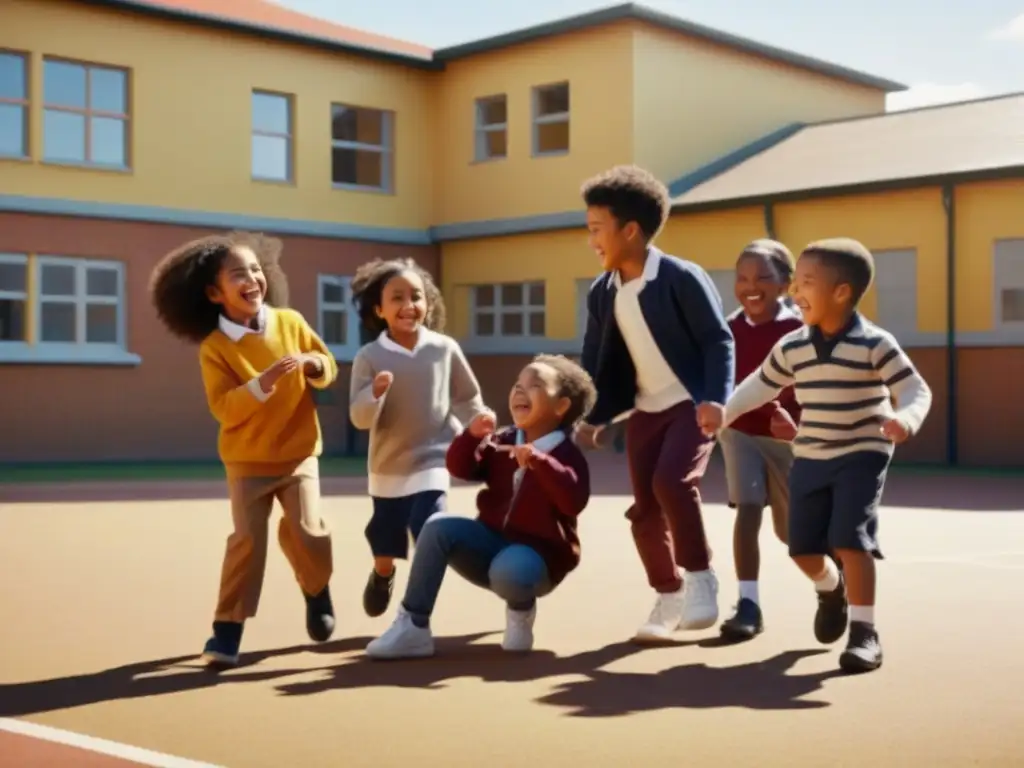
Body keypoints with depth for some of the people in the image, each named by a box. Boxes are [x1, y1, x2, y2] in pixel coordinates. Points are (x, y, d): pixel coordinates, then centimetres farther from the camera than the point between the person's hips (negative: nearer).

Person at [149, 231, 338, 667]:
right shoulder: (214, 347, -10)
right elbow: (224, 408, -19)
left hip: (299, 452, 2)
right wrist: (263, 382, -32)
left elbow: (328, 368, 7)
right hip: (247, 460, -2)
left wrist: (315, 364, -16)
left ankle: (317, 591, 22)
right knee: (247, 538, -9)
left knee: (307, 530, -9)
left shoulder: (291, 322, -1)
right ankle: (227, 629, 3)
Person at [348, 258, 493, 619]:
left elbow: (466, 397, 5)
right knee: (383, 536, 17)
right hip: (388, 464, 2)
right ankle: (382, 574, 53)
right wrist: (375, 392, -32)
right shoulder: (369, 357, -10)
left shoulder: (445, 349, -7)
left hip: (433, 459, -1)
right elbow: (359, 418, -13)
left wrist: (477, 418, -15)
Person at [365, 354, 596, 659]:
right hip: (492, 541, 5)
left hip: (537, 554, -5)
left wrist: (539, 461, -40)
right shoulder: (501, 442, 8)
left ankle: (521, 612, 1)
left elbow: (574, 501, -28)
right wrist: (473, 436, -16)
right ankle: (413, 627, -21)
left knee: (508, 571, -40)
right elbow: (460, 468, 2)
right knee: (439, 527, -21)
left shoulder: (568, 455, -10)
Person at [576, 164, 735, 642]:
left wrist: (715, 400, -24)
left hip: (691, 404, -6)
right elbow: (596, 362, 12)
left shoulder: (682, 278, -15)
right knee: (645, 508, 3)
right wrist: (593, 418, 7)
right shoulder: (601, 293, 3)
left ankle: (700, 577, -8)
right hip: (644, 411, 6)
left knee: (672, 481, -26)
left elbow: (718, 341, -14)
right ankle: (668, 597, 19)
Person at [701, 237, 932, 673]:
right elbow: (760, 384, 15)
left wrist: (905, 420, -35)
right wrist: (725, 413, 5)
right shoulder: (791, 347, 0)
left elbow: (916, 390, -15)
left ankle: (864, 631, -6)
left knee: (850, 540, -18)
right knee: (803, 547, 7)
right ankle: (831, 590, 42)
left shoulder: (875, 344, -15)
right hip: (810, 458, 5)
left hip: (862, 456, -5)